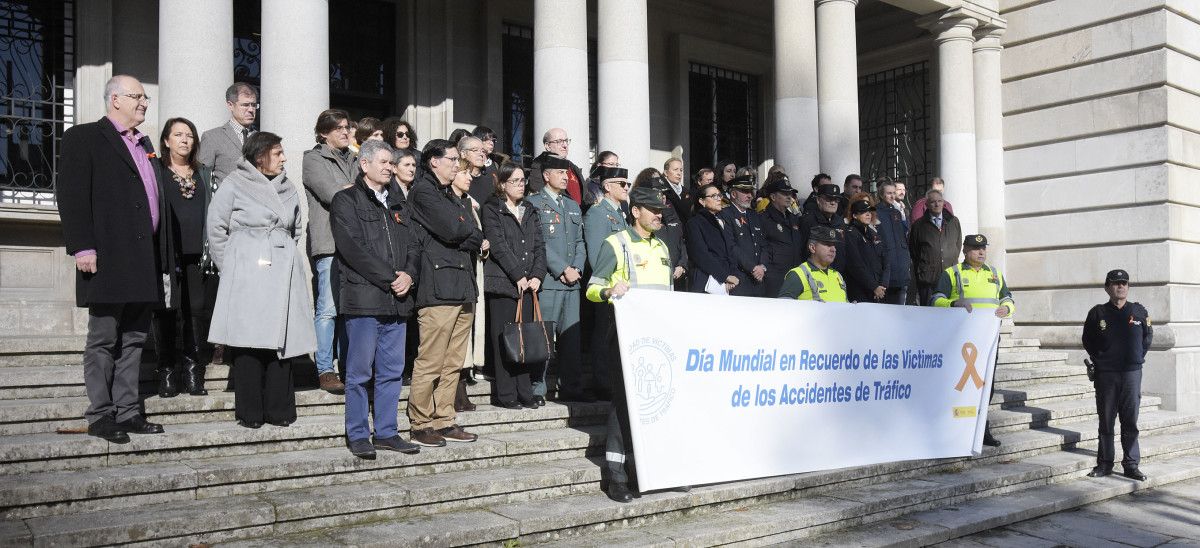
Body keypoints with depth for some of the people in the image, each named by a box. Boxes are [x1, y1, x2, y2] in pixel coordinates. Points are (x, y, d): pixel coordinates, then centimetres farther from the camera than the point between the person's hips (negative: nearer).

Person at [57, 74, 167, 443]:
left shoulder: (144, 145, 21)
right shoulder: (84, 137, -1)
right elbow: (71, 196, -9)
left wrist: (157, 255, 15)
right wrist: (82, 248, -17)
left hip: (142, 259, 7)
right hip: (108, 259, -7)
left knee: (133, 338, 9)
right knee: (103, 339, -2)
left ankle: (127, 412, 15)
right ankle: (100, 416, 5)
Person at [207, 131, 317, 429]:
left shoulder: (288, 188, 16)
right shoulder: (234, 186, 0)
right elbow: (216, 229, 2)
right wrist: (232, 268, 1)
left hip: (283, 275, 5)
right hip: (246, 276, -5)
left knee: (281, 338, 3)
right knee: (248, 342, -6)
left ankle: (279, 410, 10)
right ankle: (250, 412, 2)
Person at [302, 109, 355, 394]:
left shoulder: (353, 158, 22)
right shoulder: (313, 159, 3)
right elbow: (332, 194, -9)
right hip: (330, 242, -6)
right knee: (329, 308, -8)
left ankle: (349, 367, 12)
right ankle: (325, 370, -2)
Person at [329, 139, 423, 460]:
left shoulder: (398, 204, 20)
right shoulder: (346, 201, 0)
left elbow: (415, 243, 14)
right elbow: (353, 248, -11)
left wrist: (409, 274, -5)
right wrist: (390, 278, -14)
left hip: (398, 299, 6)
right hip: (363, 297, -6)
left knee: (392, 370, 8)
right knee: (360, 371, -1)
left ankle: (386, 432, 17)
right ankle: (358, 435, 9)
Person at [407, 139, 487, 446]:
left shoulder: (453, 194, 25)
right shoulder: (423, 191, -3)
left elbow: (474, 234, 20)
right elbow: (453, 229, -14)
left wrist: (472, 242, -1)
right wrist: (477, 240, 3)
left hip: (463, 289, 9)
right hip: (438, 289, -9)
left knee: (453, 363, 10)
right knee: (430, 363, -6)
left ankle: (444, 421, 17)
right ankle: (421, 425, 2)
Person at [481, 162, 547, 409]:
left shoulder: (530, 212, 18)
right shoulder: (492, 209, 1)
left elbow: (539, 246, 12)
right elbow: (498, 246, -9)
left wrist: (537, 275, -3)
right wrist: (518, 276, -13)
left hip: (528, 284, 5)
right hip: (503, 283, -5)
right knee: (504, 340, -3)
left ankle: (524, 393, 10)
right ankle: (505, 395, 2)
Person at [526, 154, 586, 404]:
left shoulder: (573, 206, 22)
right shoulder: (534, 202, 0)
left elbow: (580, 241, 18)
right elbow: (538, 243, -9)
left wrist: (577, 269, 1)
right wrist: (562, 270, -12)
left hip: (572, 281, 6)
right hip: (547, 280, -6)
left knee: (572, 335, 6)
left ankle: (571, 387, 12)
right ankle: (538, 388, 0)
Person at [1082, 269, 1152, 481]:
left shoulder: (1139, 311, 6)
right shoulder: (1098, 313, 2)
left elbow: (1147, 338, 17)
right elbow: (1088, 341, 12)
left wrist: (1137, 358, 9)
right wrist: (1099, 360, 6)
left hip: (1132, 373, 1)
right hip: (1105, 374, -1)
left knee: (1130, 421, 3)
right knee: (1106, 421, 4)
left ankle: (1131, 464, 10)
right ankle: (1104, 463, 11)